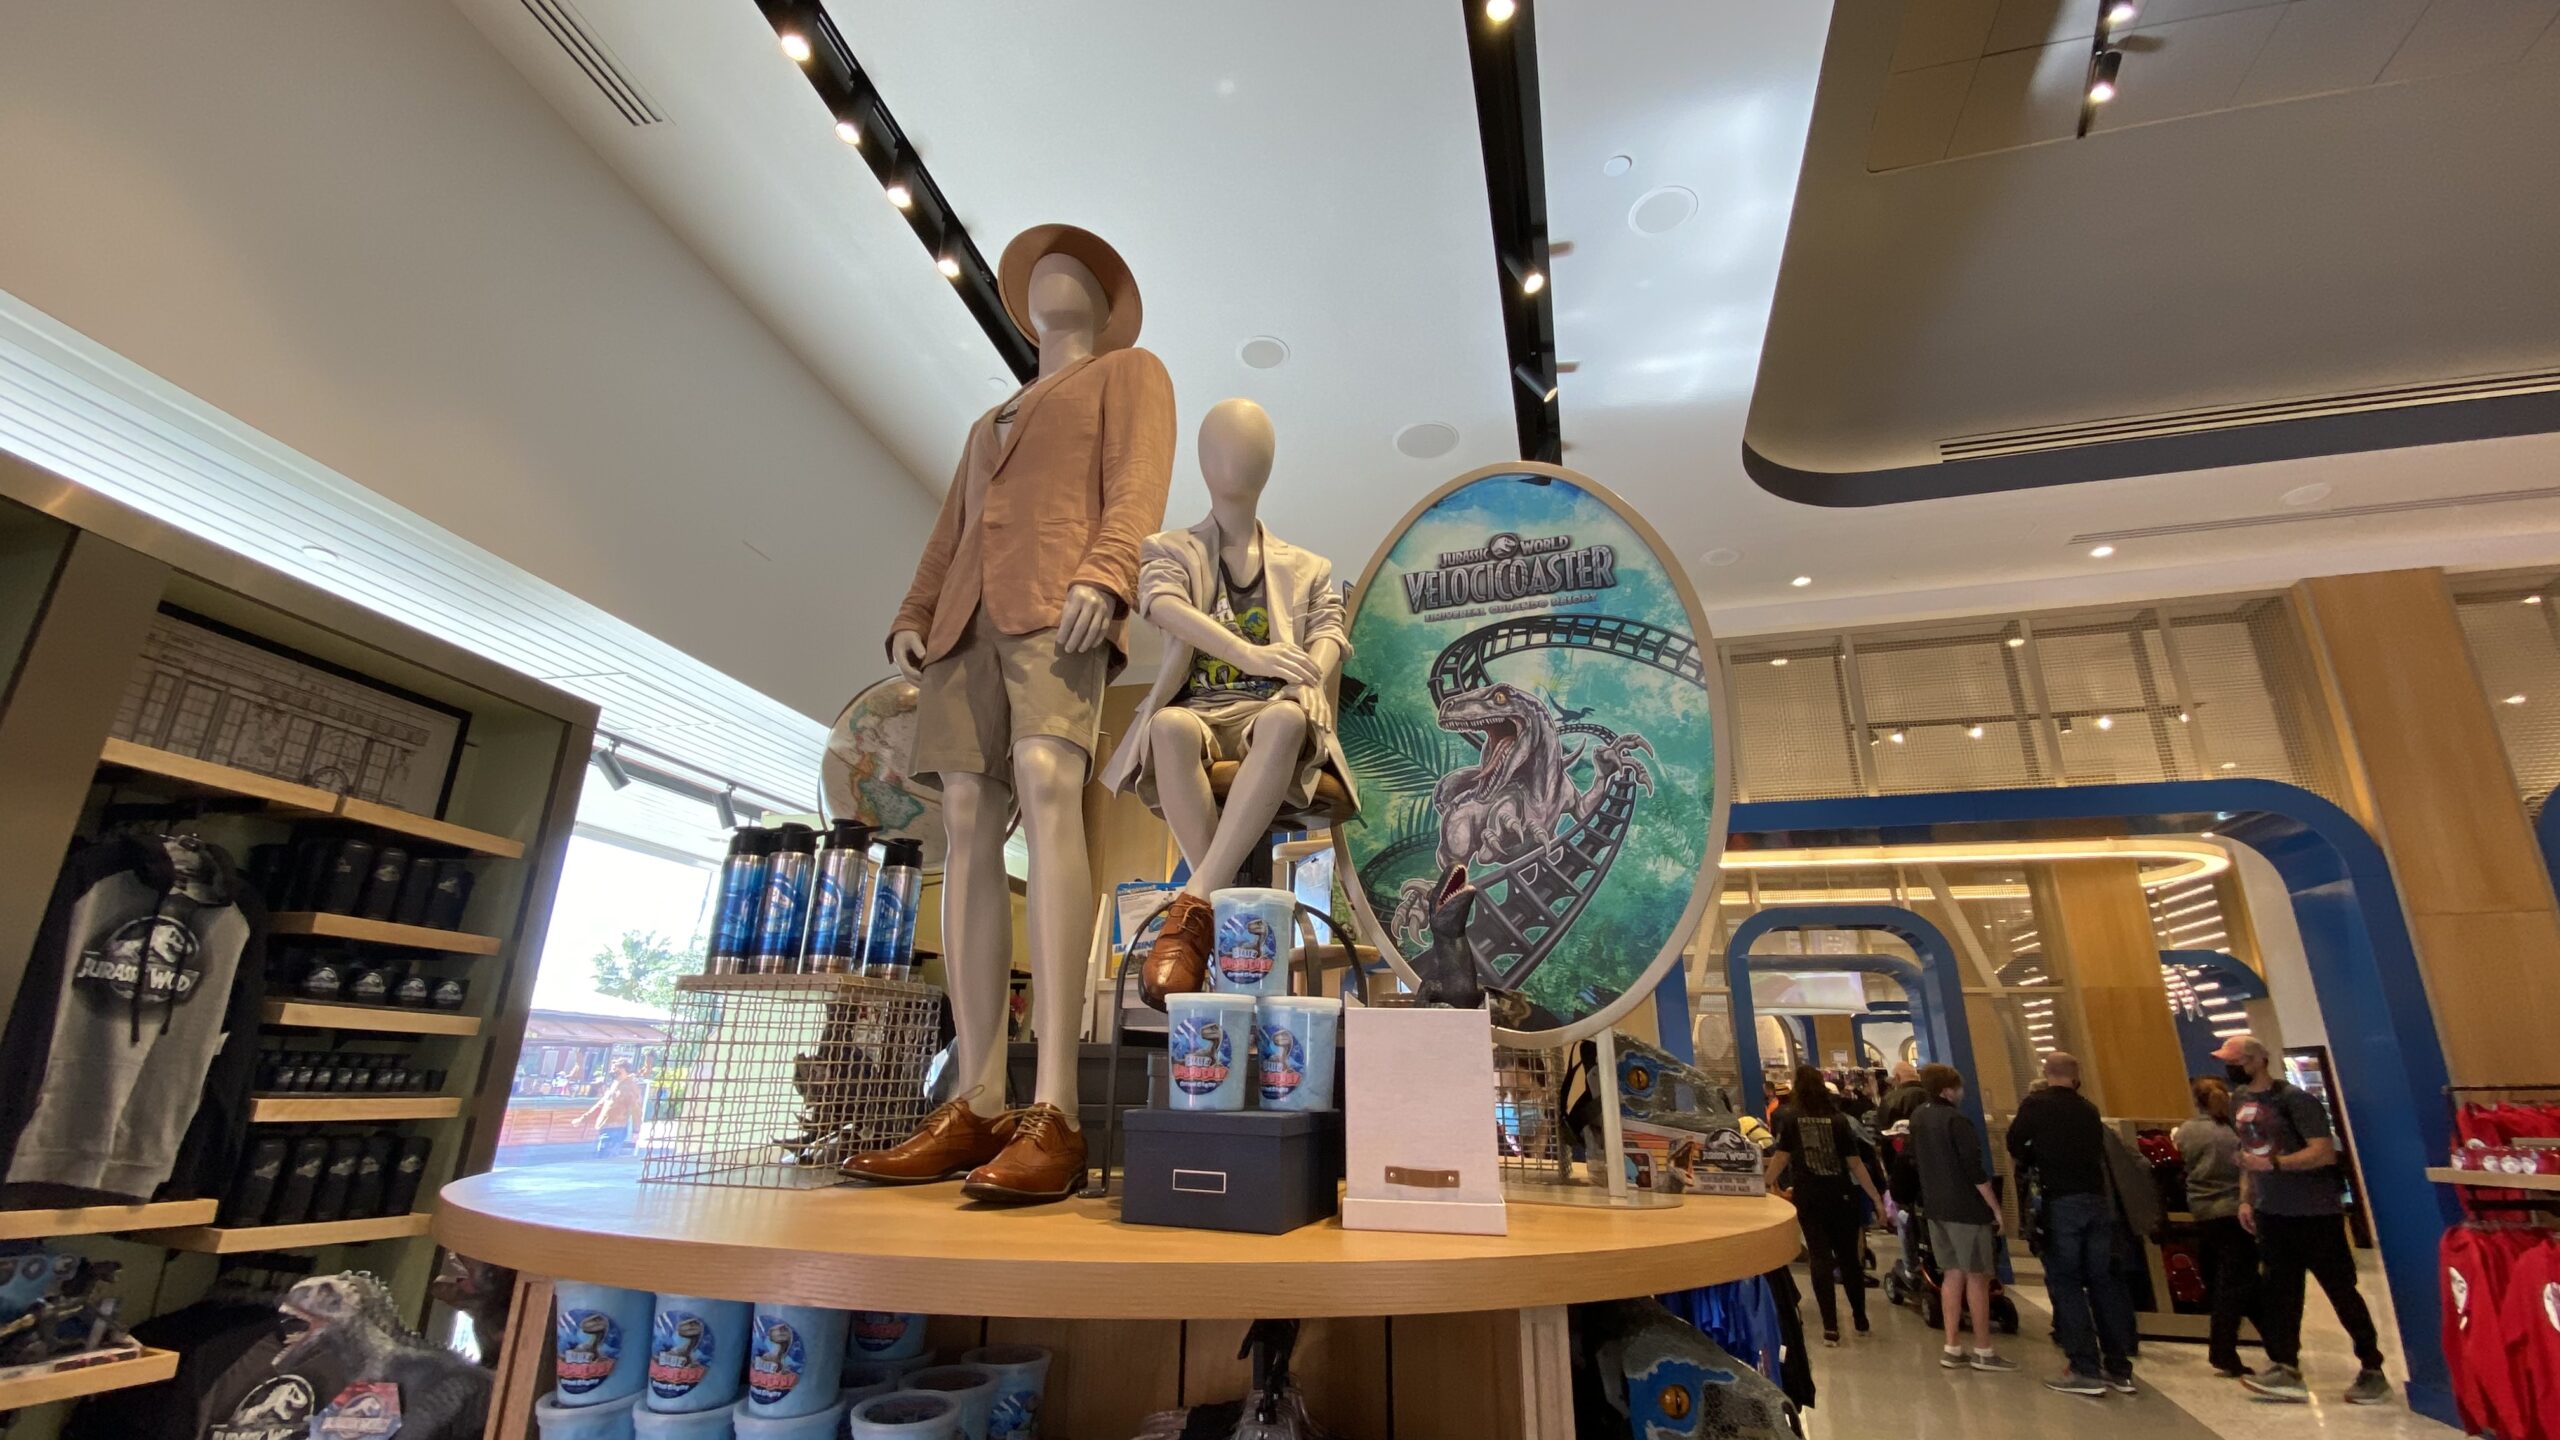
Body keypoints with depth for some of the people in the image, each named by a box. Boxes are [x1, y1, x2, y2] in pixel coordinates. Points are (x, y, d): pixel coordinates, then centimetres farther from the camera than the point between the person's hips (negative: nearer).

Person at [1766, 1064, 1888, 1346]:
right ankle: (1860, 1319, 30)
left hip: (1808, 1197, -1)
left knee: (1820, 1259, 4)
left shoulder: (1790, 1118, -3)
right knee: (1848, 1257, 17)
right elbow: (1855, 1163, -3)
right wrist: (1876, 1198, 5)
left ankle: (1831, 1327, 1)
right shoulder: (1839, 1119, -2)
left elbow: (1780, 1157, -6)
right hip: (1840, 1195, 1)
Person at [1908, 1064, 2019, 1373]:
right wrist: (1995, 1207, -10)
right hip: (1966, 1207, -7)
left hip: (1936, 1205, 7)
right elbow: (1974, 1168, -19)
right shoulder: (1955, 1119, -17)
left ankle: (1951, 1349, 15)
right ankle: (1983, 1351, 12)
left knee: (1953, 1274, 13)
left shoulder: (1917, 1116, 8)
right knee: (1977, 1276, 4)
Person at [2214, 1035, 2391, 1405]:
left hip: (2315, 1213, -7)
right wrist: (2245, 1199, 11)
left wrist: (2274, 1163, -27)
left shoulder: (2293, 1099, -15)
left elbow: (2324, 1152, -21)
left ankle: (2373, 1371, 20)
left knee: (2341, 1291, 4)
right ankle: (2286, 1370, 10)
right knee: (2277, 1291, 6)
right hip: (2271, 1213, 7)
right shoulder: (2239, 1099, 8)